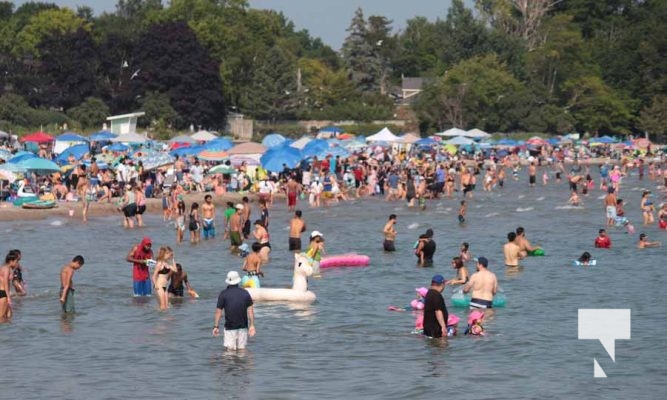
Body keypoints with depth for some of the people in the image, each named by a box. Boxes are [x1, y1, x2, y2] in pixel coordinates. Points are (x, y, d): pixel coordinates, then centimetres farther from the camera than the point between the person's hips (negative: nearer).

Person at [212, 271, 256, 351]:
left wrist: (216, 326, 2)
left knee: (230, 349, 0)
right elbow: (250, 310, 1)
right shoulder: (245, 293, 4)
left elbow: (219, 311, -4)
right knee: (242, 349, 9)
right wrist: (252, 325, 2)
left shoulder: (223, 294, -3)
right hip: (243, 326, 3)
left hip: (230, 327, -3)